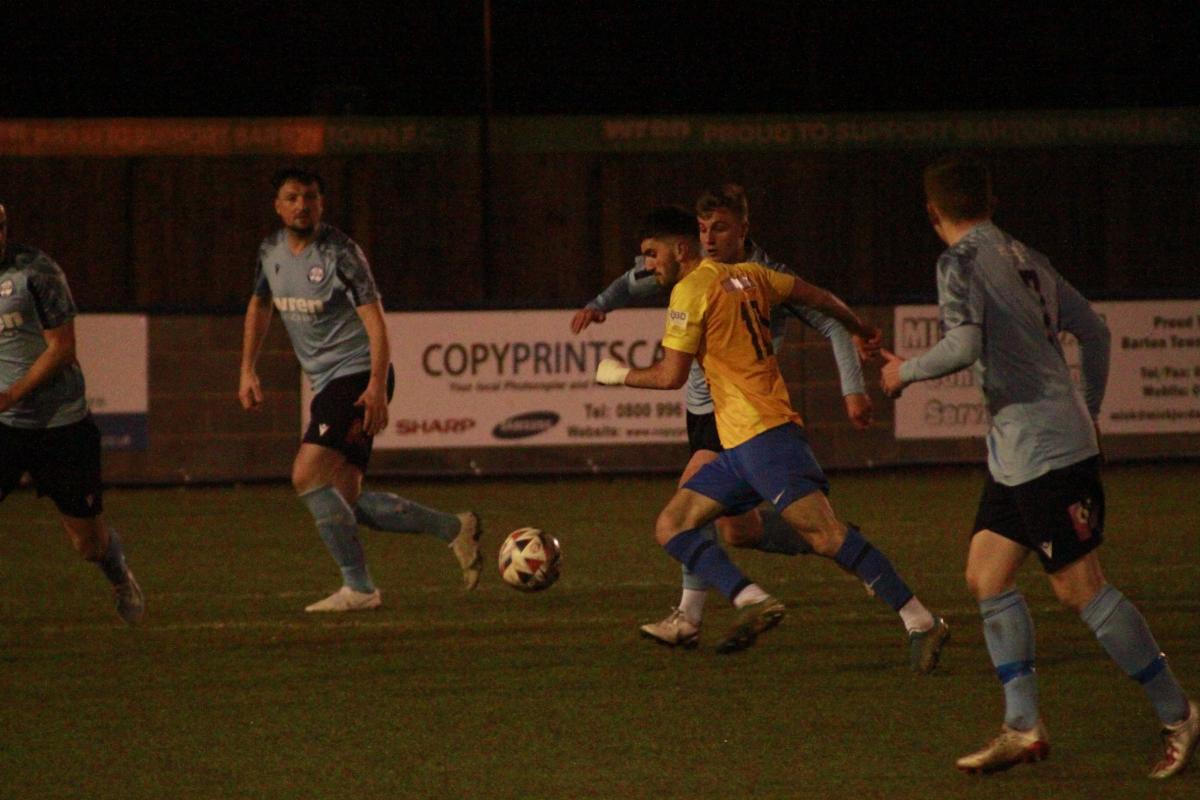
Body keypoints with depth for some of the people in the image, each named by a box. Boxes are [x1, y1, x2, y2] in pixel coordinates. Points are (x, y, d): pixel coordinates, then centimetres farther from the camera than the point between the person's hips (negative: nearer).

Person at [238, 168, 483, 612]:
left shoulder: (340, 253, -13)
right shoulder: (272, 251, 9)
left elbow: (374, 321, -18)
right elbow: (259, 307, 27)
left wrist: (376, 387, -28)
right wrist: (247, 372, 19)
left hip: (357, 376, -8)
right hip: (326, 383, 8)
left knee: (307, 475, -21)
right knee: (346, 501, 4)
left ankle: (358, 587, -15)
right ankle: (454, 529, 17)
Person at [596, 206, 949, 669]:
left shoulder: (691, 290, -6)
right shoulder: (747, 276, 18)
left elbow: (671, 376, -9)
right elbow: (816, 298, 27)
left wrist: (620, 375, 10)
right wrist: (861, 331, 44)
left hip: (762, 435, -10)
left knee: (824, 534, -17)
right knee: (671, 527, 6)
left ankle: (921, 624, -19)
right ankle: (753, 603, -11)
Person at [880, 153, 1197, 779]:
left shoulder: (961, 261, -10)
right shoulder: (1025, 259, 14)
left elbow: (964, 345, -24)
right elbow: (1093, 331, 19)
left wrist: (907, 370, -6)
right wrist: (1088, 410, 29)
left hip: (1047, 451, -9)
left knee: (1080, 589, -6)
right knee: (987, 576, 9)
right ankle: (1023, 728, 8)